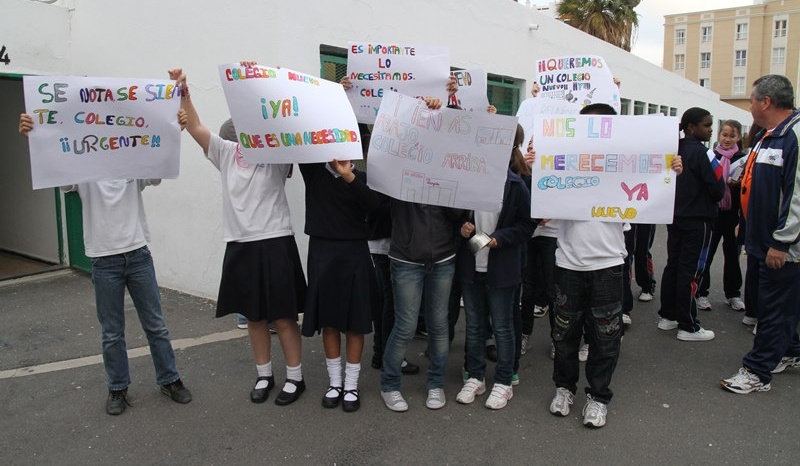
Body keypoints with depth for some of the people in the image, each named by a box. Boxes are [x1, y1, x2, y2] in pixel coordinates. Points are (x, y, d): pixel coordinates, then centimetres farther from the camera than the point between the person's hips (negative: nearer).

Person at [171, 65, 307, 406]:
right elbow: (195, 128, 2)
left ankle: (295, 377, 18)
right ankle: (263, 376, 28)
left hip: (275, 243, -4)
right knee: (254, 317, 14)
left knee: (283, 317, 3)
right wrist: (183, 92, -10)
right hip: (240, 246, 4)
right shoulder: (226, 153, 8)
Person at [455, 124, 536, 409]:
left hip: (502, 269, -3)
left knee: (502, 326, 9)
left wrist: (499, 238, -16)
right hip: (470, 265, 3)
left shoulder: (516, 186, -9)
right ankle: (475, 377, 31)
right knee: (474, 325, 15)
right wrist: (462, 228, -9)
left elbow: (527, 226, -4)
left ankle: (503, 383, 25)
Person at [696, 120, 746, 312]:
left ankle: (733, 293, 25)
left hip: (733, 213, 1)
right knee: (706, 253, 4)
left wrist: (737, 184, -17)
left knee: (732, 253, 12)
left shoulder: (743, 159, 2)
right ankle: (701, 293, 15)